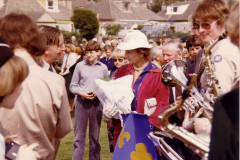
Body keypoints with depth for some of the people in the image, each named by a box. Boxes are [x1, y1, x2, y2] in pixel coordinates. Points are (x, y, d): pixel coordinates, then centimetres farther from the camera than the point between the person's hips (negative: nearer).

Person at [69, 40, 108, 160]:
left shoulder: (103, 68, 6)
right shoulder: (80, 66, 1)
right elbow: (72, 86, 3)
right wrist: (82, 93, -13)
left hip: (96, 103, 2)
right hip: (82, 102, -1)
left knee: (95, 136, 12)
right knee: (79, 136, 2)